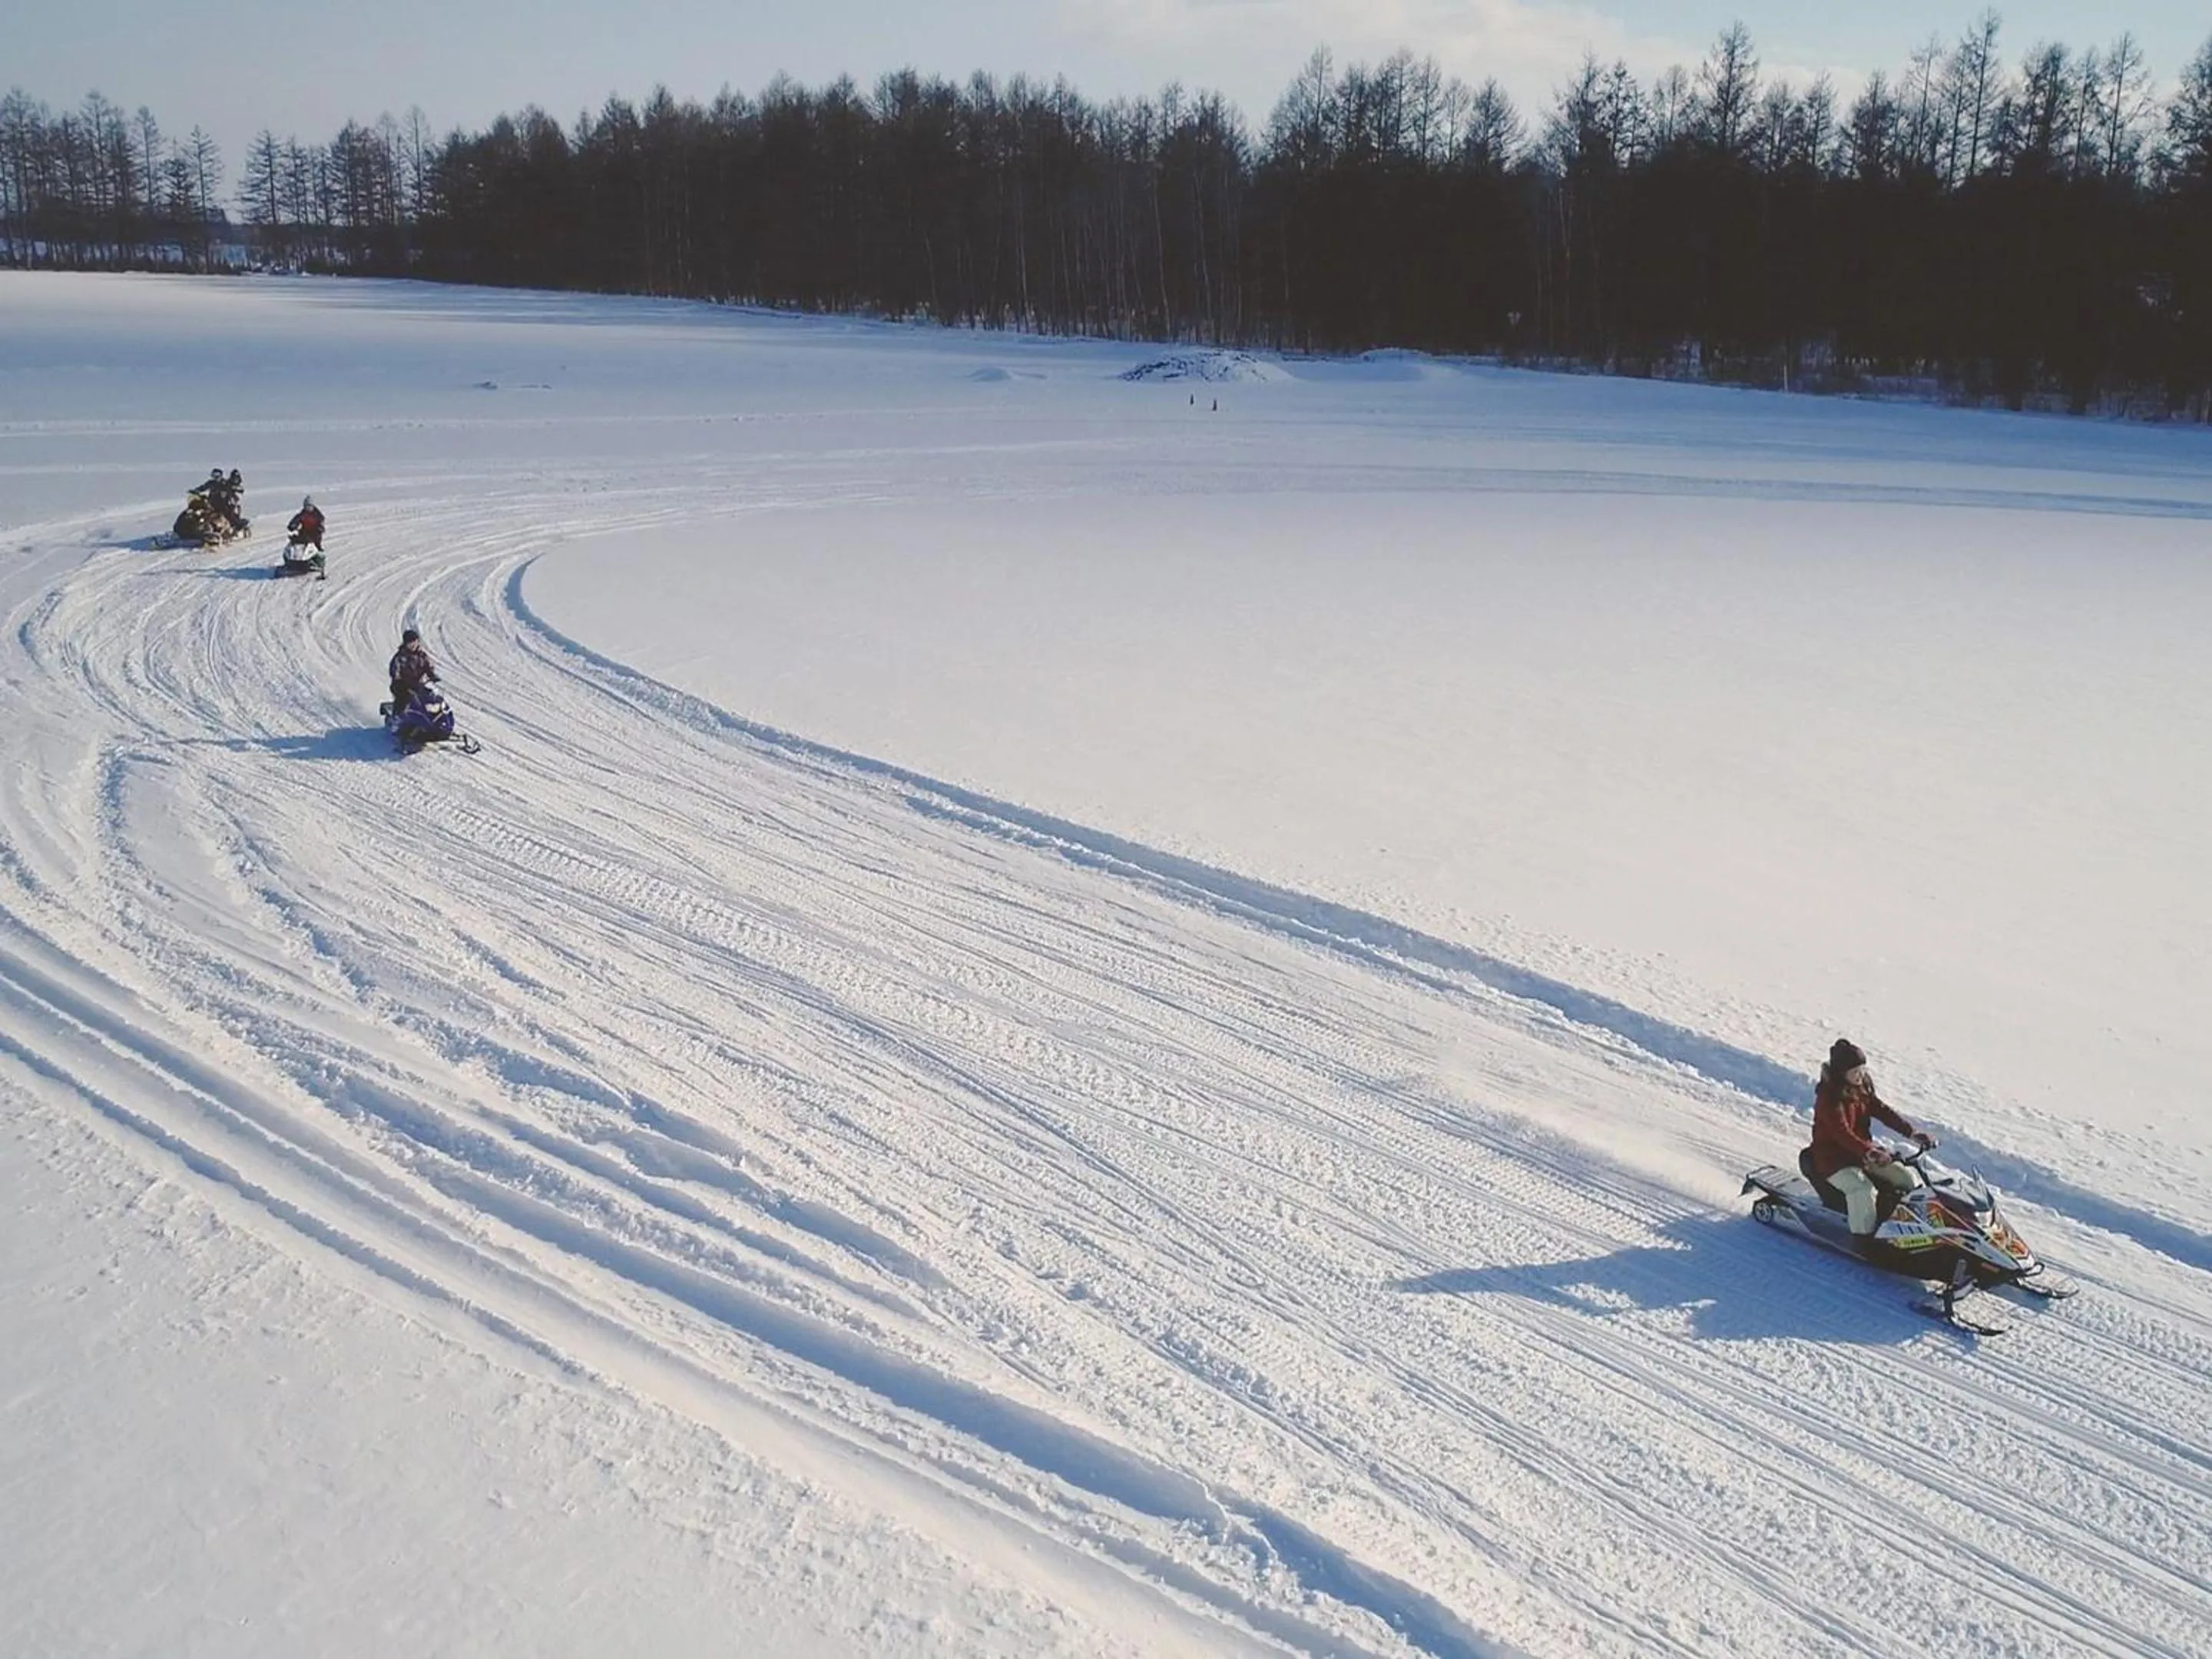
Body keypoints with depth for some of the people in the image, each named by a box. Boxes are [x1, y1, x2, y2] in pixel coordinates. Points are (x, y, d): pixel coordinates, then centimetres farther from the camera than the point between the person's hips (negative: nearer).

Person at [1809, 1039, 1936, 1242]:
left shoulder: (1862, 1090, 5)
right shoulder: (1829, 1097, -21)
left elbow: (1884, 1111, 1)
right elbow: (1842, 1133, -31)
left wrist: (1913, 1132, -13)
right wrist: (1869, 1152, -44)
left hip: (1864, 1152, 8)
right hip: (1833, 1159, -8)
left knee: (1904, 1176, 0)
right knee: (1862, 1188, -32)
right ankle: (1863, 1237, -23)